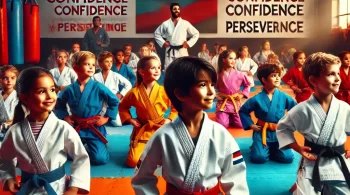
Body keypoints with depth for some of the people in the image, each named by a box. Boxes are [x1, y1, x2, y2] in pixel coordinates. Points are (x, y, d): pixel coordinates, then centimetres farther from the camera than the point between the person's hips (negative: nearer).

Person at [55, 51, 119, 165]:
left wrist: (107, 117, -5)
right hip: (75, 128, 2)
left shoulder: (98, 88, -10)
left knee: (100, 159, -14)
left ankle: (88, 146, 20)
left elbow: (115, 102, -1)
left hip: (94, 129, -2)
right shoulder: (70, 89, -5)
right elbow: (59, 104, 12)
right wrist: (64, 116, -1)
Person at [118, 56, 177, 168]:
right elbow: (122, 106, 10)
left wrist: (170, 119, -8)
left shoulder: (164, 91, -8)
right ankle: (146, 150, 24)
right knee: (133, 162, -10)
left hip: (160, 130, 0)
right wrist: (129, 119, -2)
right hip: (142, 131, 0)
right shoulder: (135, 92, -8)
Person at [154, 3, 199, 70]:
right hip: (170, 51, 0)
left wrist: (189, 43, -1)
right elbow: (157, 33, 14)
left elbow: (196, 34, 8)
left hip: (182, 51, 0)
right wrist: (162, 42, 2)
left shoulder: (185, 23, 1)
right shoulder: (165, 24, 3)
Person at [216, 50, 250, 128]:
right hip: (222, 103, -1)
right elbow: (216, 87, 12)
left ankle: (231, 118, 28)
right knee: (222, 125, -11)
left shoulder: (238, 74, -5)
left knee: (240, 125, -3)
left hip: (236, 103, 1)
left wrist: (242, 94, -2)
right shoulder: (219, 75, -4)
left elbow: (248, 85, 7)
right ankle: (228, 118, 22)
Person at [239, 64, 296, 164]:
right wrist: (251, 125, -4)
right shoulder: (257, 99, -10)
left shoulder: (284, 97, -4)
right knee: (259, 158, -21)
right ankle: (256, 147, 15)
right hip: (262, 132, -2)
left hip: (279, 133, 3)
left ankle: (270, 149, 17)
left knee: (288, 158, -12)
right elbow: (242, 111, 2)